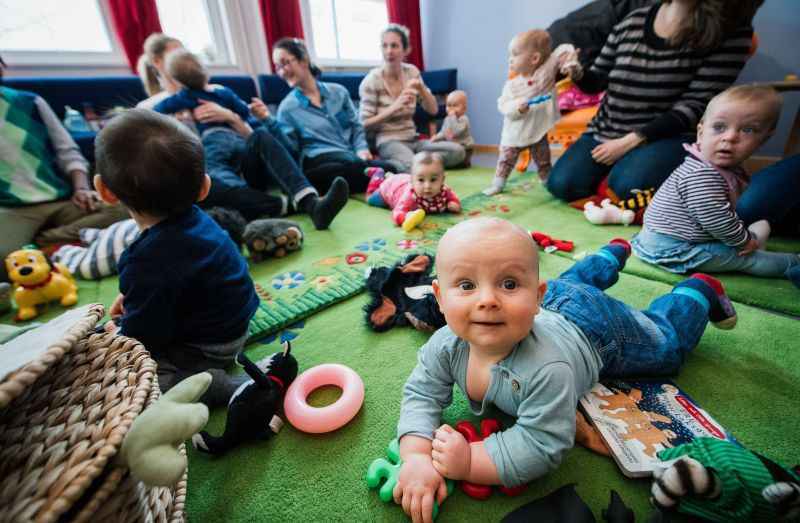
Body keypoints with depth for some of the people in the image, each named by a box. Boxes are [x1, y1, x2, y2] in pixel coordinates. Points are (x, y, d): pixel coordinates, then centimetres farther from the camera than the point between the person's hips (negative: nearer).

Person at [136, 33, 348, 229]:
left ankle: (312, 203, -50)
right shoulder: (148, 108, 22)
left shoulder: (215, 91, 26)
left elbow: (251, 134, 17)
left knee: (263, 134, -31)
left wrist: (229, 115, -2)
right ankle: (296, 206, -50)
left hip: (243, 161, 2)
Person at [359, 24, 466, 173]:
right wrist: (395, 106, -20)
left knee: (457, 151, -14)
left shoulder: (412, 72, 8)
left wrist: (421, 88, -11)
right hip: (388, 142, -7)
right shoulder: (372, 80, -6)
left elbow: (433, 110, 8)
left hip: (413, 140, 7)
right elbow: (365, 124, -10)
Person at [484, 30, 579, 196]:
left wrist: (571, 64, -21)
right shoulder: (512, 85, -11)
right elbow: (503, 105, -16)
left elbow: (565, 50, -4)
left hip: (539, 131, 0)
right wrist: (518, 108, -33)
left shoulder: (547, 70, -11)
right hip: (515, 133, 0)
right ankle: (498, 183, 20)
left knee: (543, 161, 13)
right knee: (505, 159, 6)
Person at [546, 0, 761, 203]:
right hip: (606, 130, 4)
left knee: (627, 184, -34)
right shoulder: (633, 21, 4)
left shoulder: (731, 30, -7)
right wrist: (577, 73, -14)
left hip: (667, 135, -4)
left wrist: (631, 140, -21)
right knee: (561, 184, -15)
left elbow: (696, 104, -13)